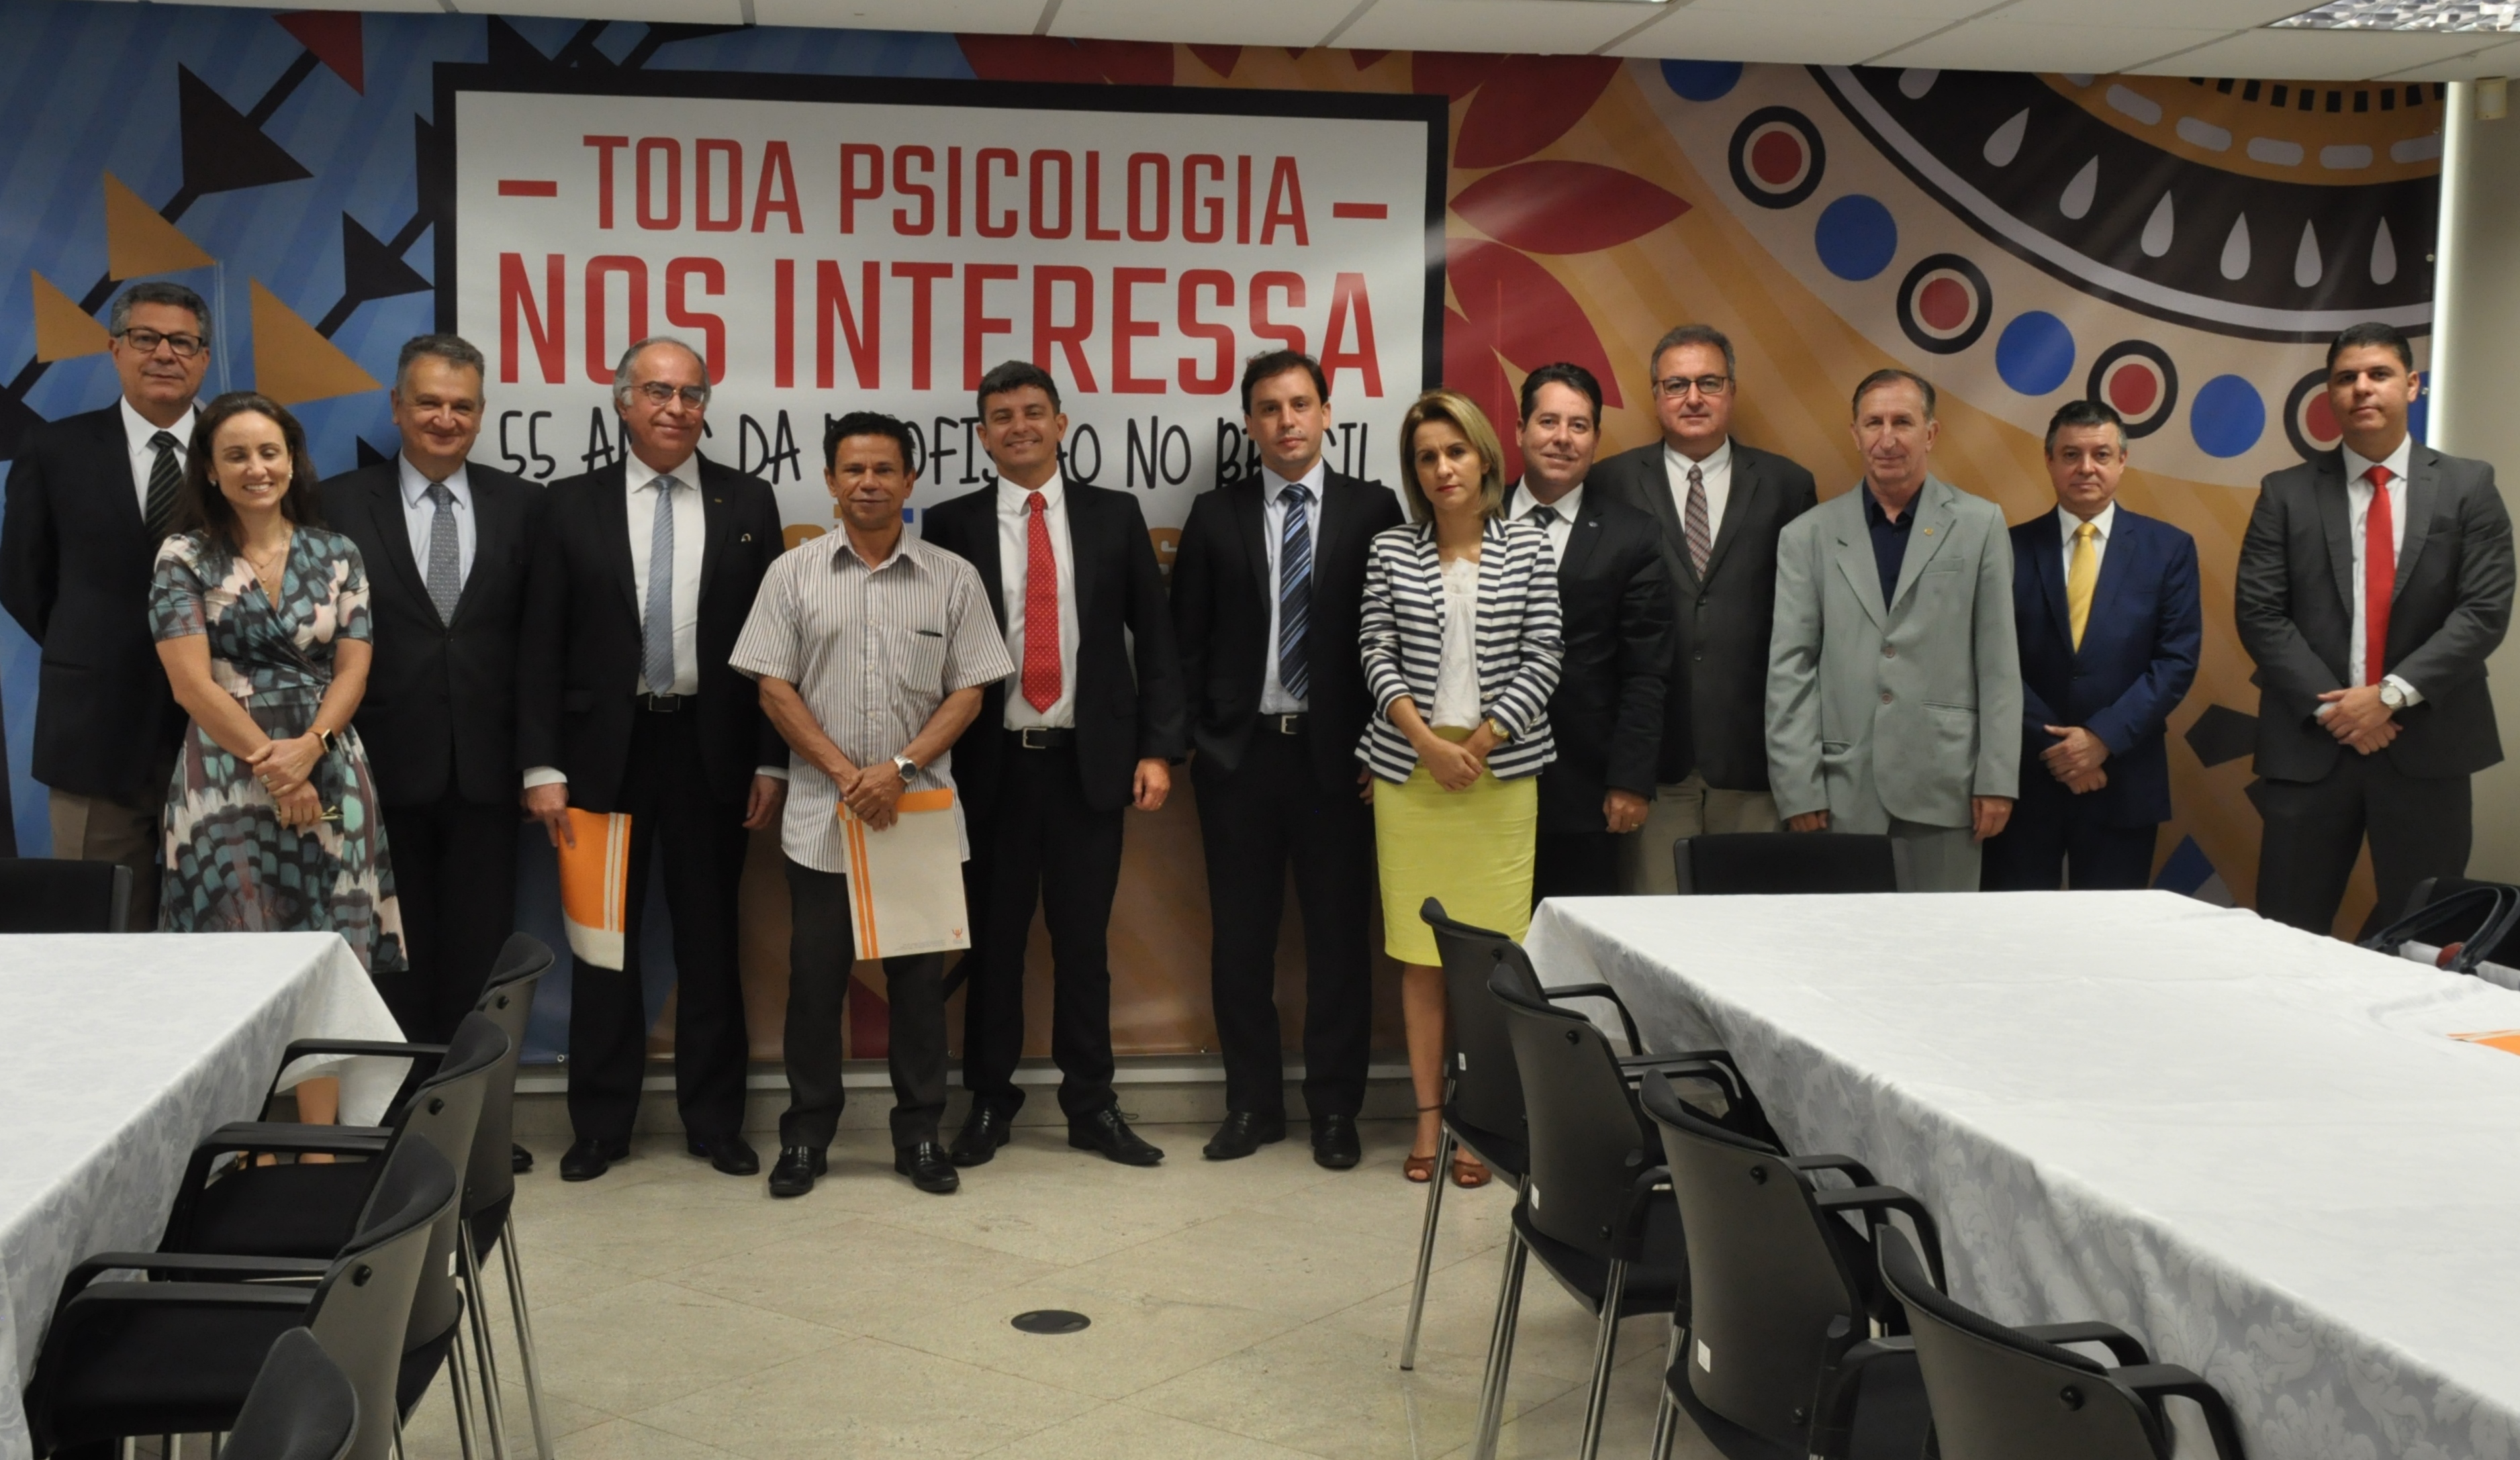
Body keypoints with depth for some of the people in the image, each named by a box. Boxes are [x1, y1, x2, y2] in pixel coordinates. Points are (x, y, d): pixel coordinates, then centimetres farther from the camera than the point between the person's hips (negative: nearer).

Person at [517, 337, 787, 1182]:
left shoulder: (748, 504, 4)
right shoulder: (572, 506, 3)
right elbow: (541, 648, 1)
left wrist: (772, 762, -3)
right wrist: (542, 766, -6)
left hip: (712, 749, 0)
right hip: (608, 748, 0)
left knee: (710, 941, 7)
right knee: (606, 944, 7)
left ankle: (714, 1121, 18)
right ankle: (601, 1125, 18)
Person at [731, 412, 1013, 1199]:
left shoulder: (952, 578, 3)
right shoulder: (794, 573, 3)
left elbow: (968, 692, 0)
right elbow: (774, 689, -1)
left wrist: (901, 767, -13)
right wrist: (845, 773, -10)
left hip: (921, 815, 0)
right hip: (821, 817, 0)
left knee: (920, 980, 6)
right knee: (815, 978, 5)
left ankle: (919, 1135, 16)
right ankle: (806, 1134, 17)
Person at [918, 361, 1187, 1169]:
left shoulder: (1115, 516, 5)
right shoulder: (952, 524, 2)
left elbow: (1155, 638, 5)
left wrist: (1157, 747, -2)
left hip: (1091, 761, 1)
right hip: (992, 762, 0)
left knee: (1084, 939, 8)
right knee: (993, 939, 8)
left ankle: (1092, 1106, 17)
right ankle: (989, 1101, 20)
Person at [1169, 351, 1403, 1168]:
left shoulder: (1372, 510, 2)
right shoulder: (1215, 516, 6)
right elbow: (1187, 640, 6)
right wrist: (1193, 740, 0)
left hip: (1336, 755, -1)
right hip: (1239, 754, 2)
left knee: (1339, 936, 4)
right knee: (1241, 938, 8)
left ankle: (1334, 1109, 15)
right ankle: (1252, 1104, 19)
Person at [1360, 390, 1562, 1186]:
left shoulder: (1527, 549, 4)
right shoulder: (1391, 551, 6)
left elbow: (1542, 659, 0)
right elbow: (1377, 656, 2)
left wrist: (1478, 744, -8)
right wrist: (1427, 743, -10)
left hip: (1499, 769, -1)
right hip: (1410, 769, 1)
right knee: (1419, 953, 3)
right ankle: (1428, 1118, 10)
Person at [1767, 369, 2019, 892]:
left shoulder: (1979, 525, 5)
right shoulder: (1808, 536, 5)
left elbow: (1998, 661, 3)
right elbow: (1789, 668, 2)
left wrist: (1998, 779, -2)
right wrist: (1797, 787, -3)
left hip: (1944, 785, 0)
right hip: (1843, 789, 0)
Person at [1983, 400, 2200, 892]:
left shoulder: (2168, 548, 4)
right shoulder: (2012, 549, 2)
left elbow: (2177, 659, -2)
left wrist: (2104, 736, -12)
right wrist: (2054, 745, -11)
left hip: (2123, 780, 1)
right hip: (2023, 776, 0)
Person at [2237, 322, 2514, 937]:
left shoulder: (2469, 486, 5)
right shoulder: (2287, 493, 5)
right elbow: (2258, 612, -1)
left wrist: (2392, 694, -14)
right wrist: (2329, 706, -11)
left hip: (2426, 741, 0)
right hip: (2310, 742, 0)